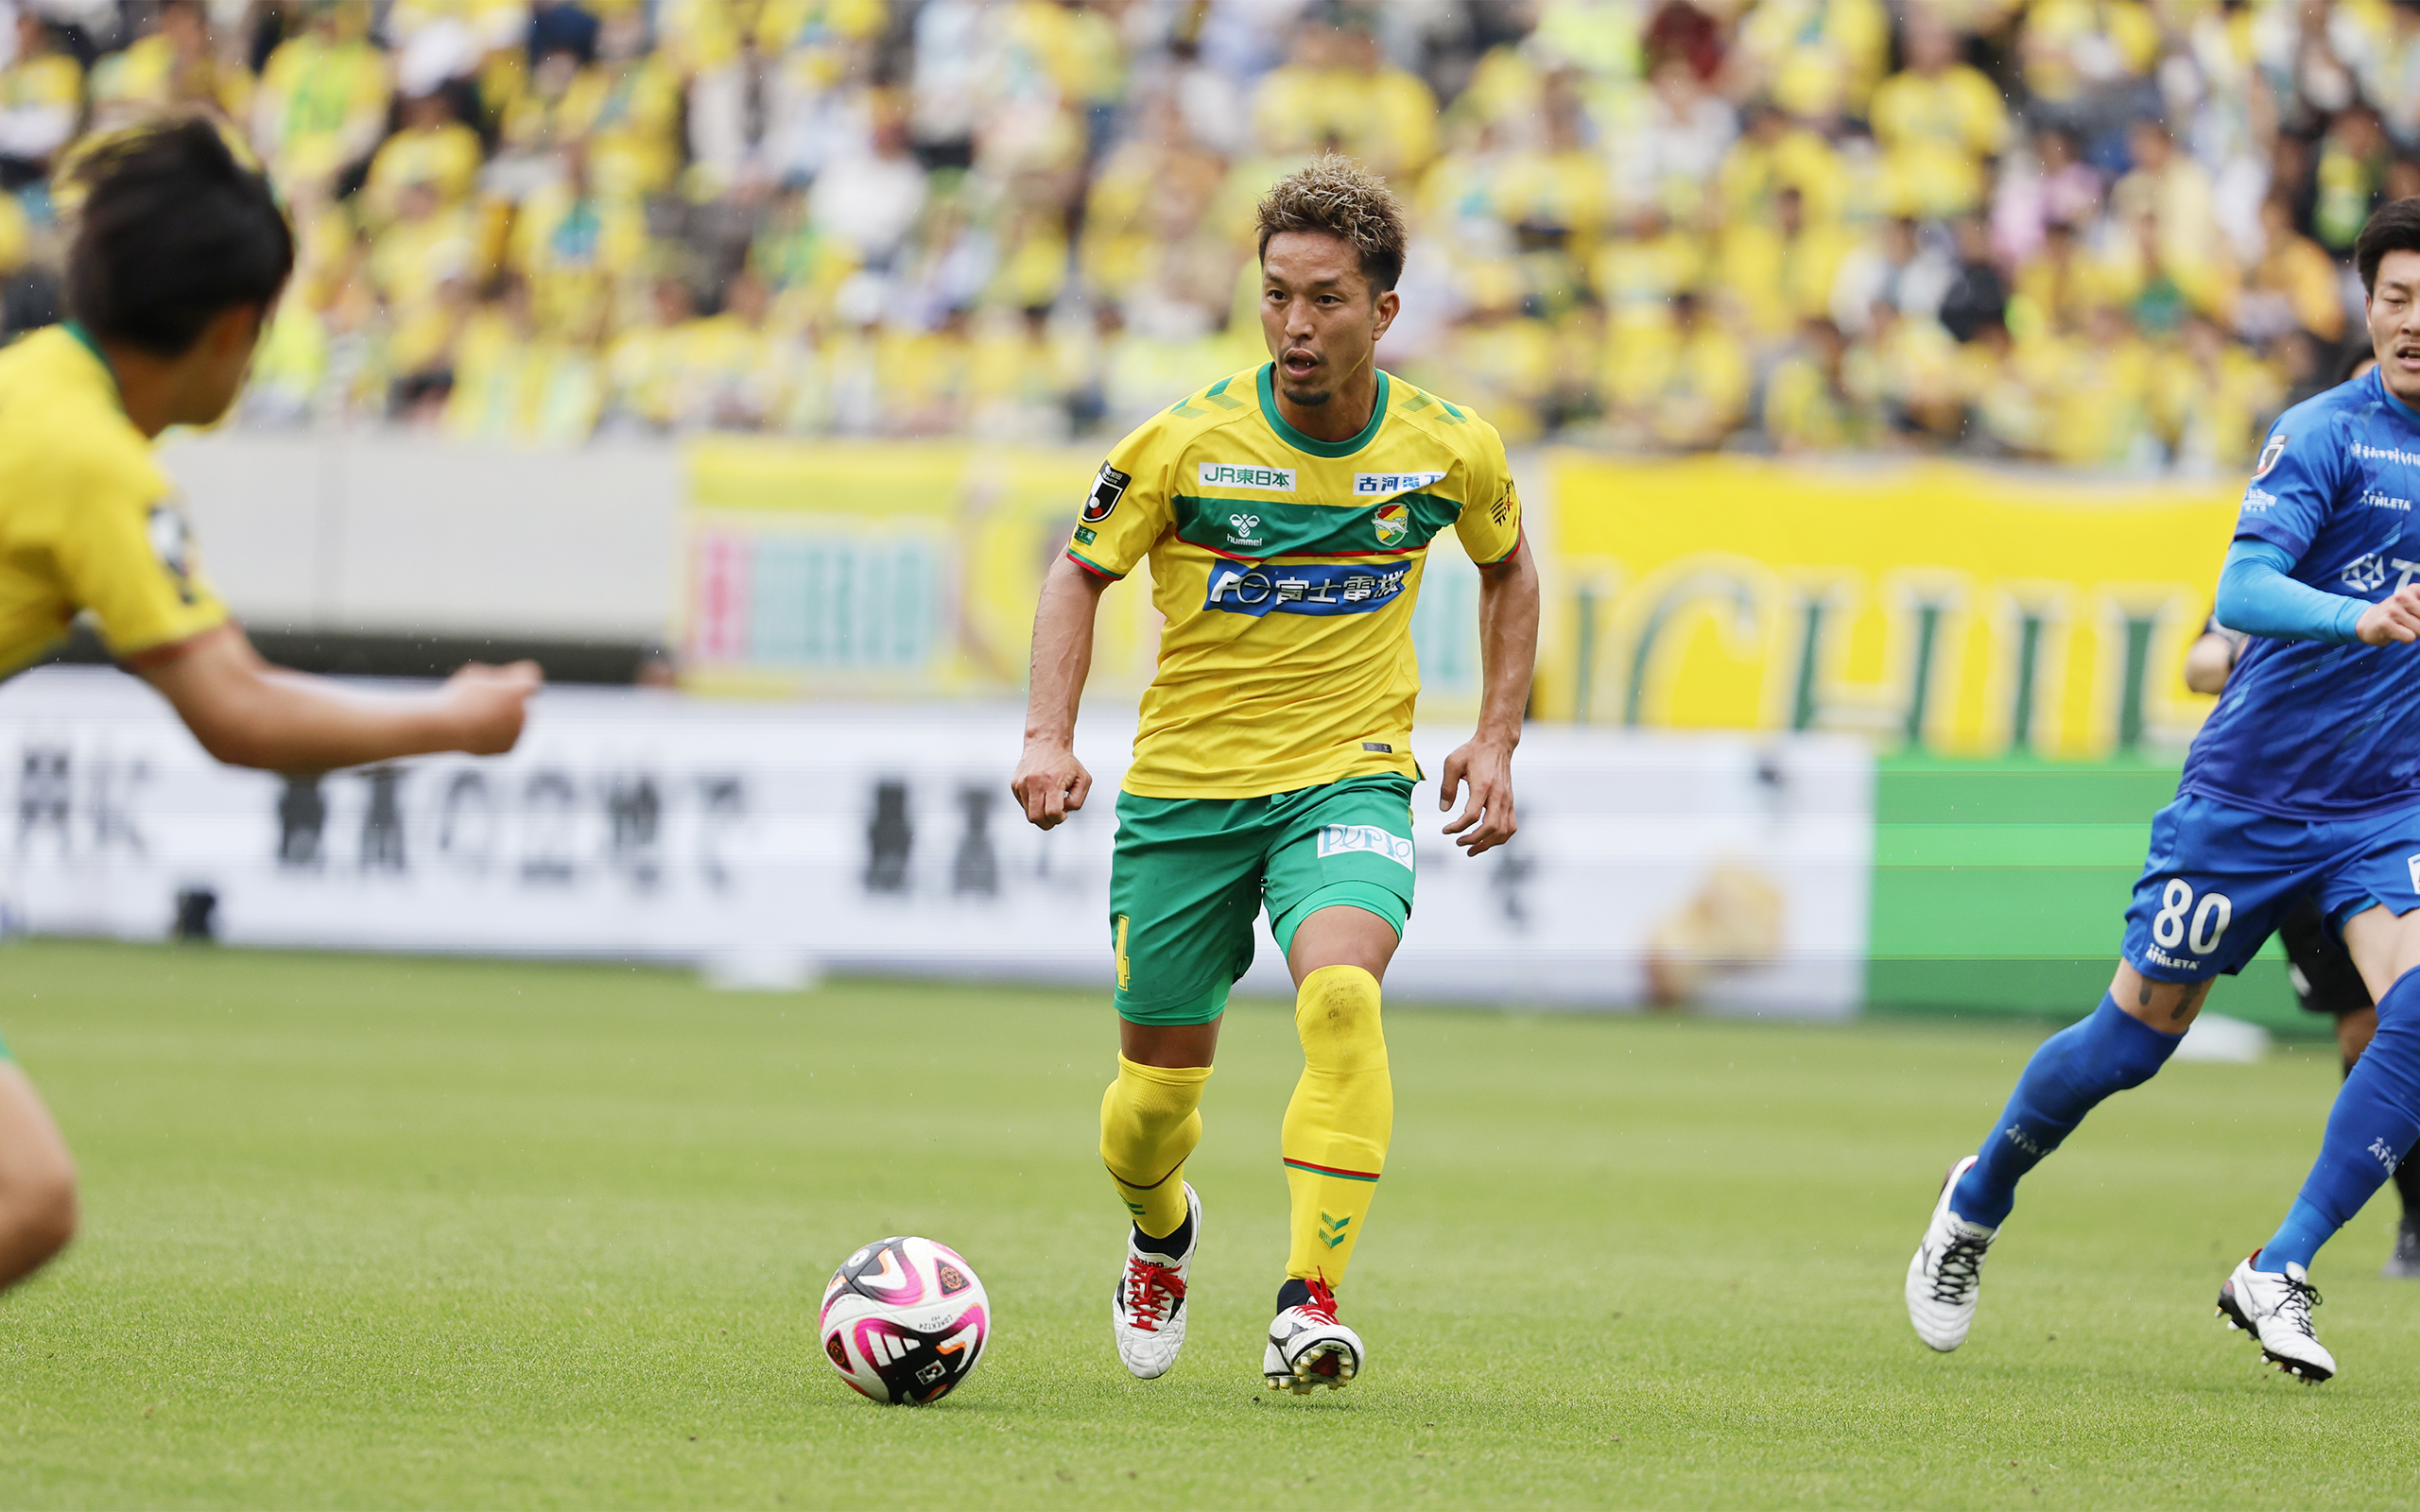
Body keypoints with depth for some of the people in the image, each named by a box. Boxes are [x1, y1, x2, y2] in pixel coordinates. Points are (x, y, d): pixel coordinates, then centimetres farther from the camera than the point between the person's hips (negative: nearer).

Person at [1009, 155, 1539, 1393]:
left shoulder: (1451, 452, -6)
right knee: (1155, 1096, 6)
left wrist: (1496, 741, 6)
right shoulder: (1186, 443, -12)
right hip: (1183, 789, 1)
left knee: (1341, 995, -31)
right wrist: (1049, 736, -11)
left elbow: (1506, 568, 15)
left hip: (1349, 779, -1)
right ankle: (1162, 1234, 43)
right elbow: (1081, 572, 2)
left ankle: (1310, 1304, -30)